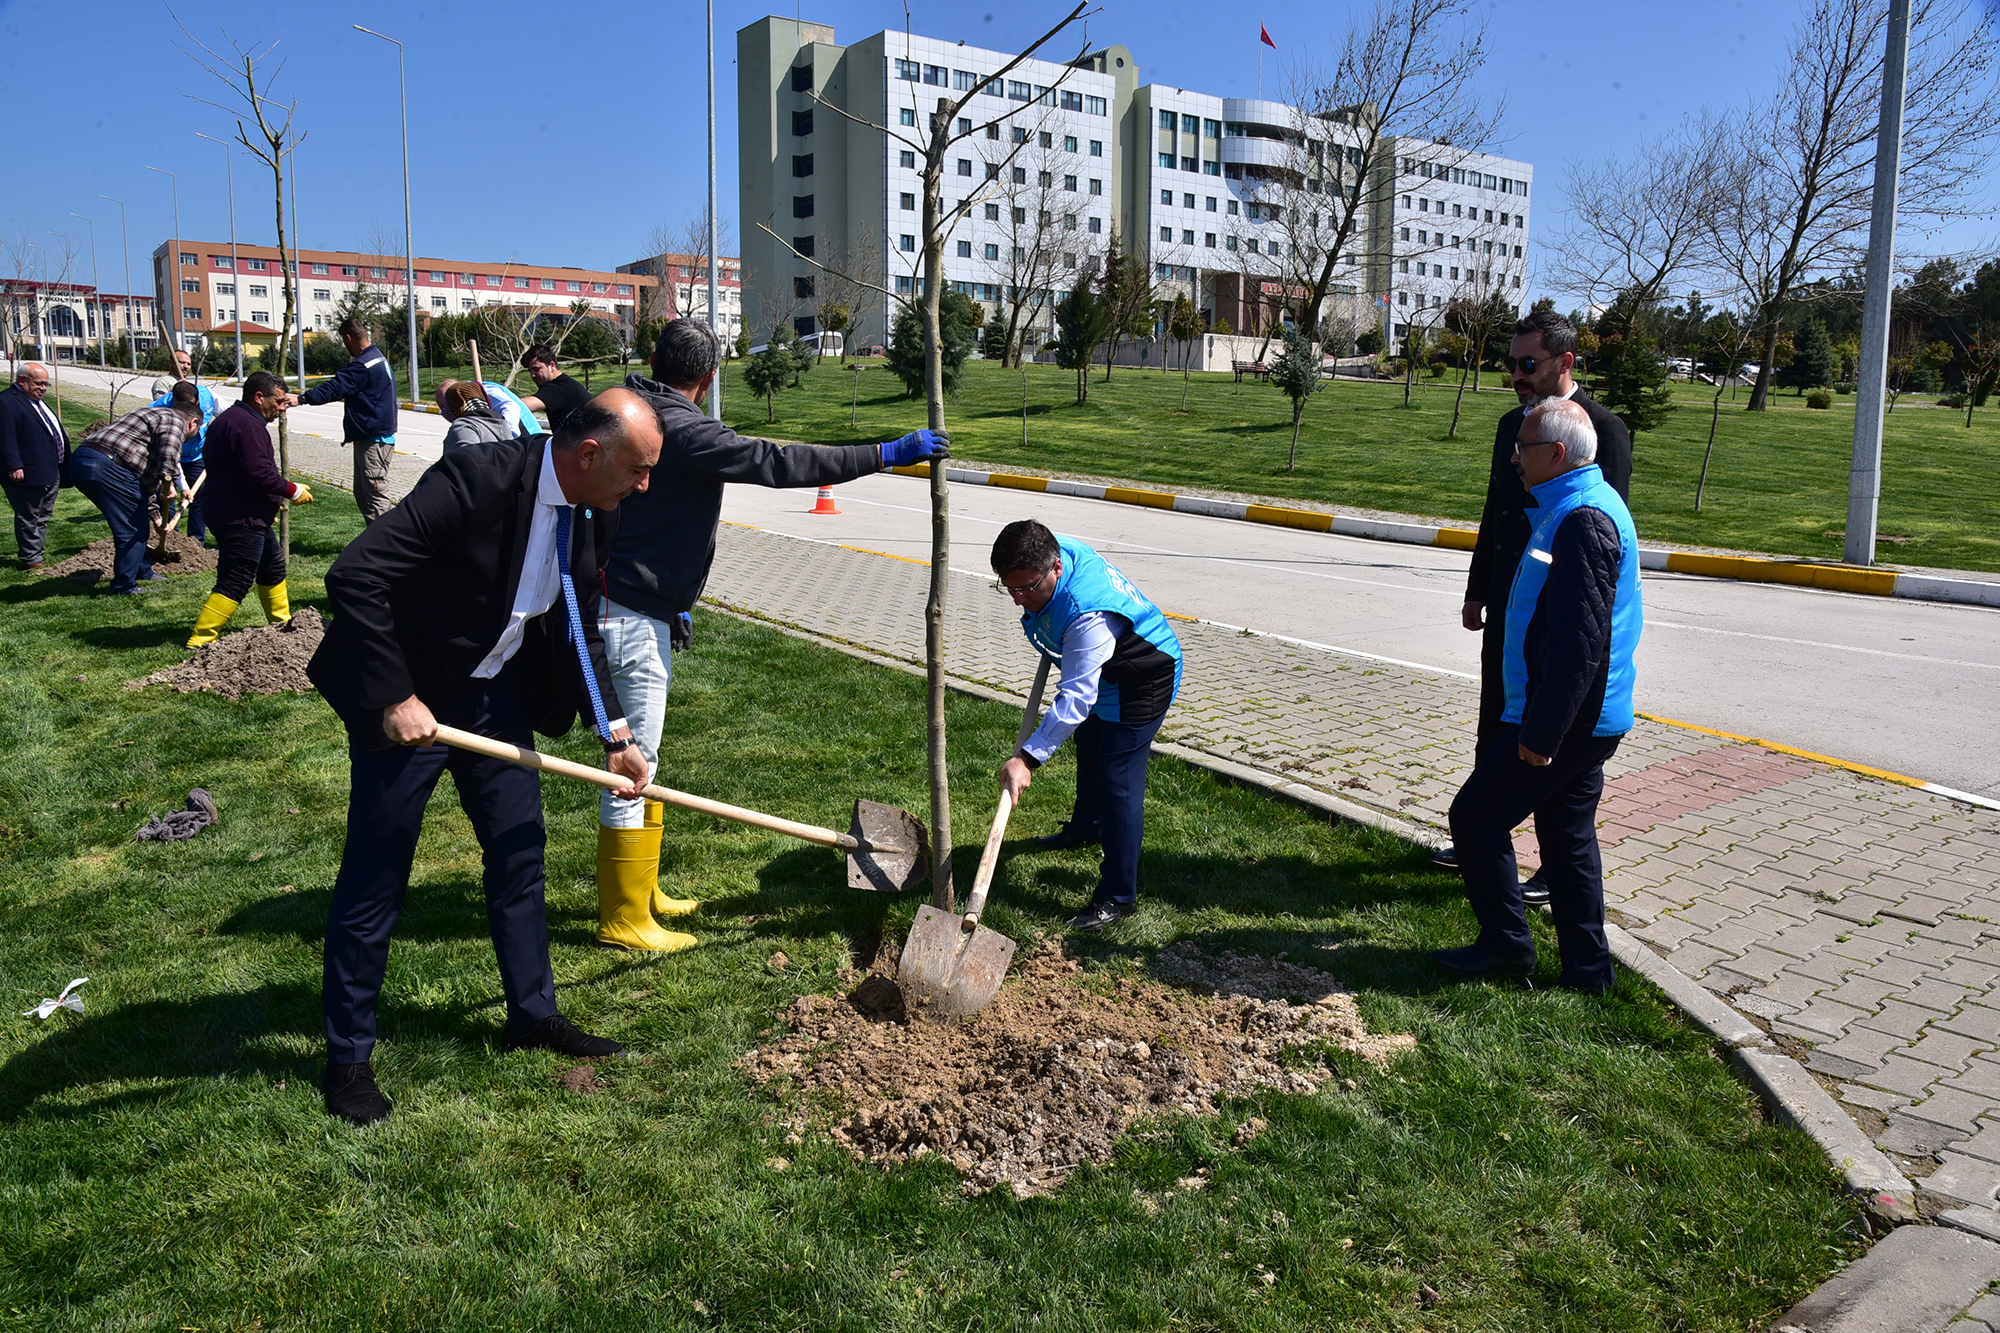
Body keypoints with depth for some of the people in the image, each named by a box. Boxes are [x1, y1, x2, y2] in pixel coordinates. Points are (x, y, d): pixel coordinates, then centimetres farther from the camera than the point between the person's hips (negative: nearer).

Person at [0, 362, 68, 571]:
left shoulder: (37, 401, 18)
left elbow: (54, 430, 25)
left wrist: (65, 463, 24)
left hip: (50, 473, 10)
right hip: (27, 475, -10)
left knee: (43, 517, 17)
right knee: (29, 518, -2)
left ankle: (38, 552, 27)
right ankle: (30, 559, 4)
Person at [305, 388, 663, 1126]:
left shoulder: (593, 514, -4)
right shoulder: (478, 477, -28)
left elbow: (579, 631, 9)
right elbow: (354, 575, -29)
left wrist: (615, 735, 6)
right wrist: (395, 698, -28)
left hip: (496, 693, 7)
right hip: (408, 698, -7)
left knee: (519, 851, 14)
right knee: (374, 879, 4)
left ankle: (532, 1010, 32)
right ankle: (348, 1056, 20)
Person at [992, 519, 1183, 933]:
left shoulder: (1088, 616, -43)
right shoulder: (1047, 554, -19)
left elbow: (1075, 698, -43)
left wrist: (1027, 758, -46)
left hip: (1140, 684, -10)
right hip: (1099, 673, 10)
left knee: (1118, 784, -12)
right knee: (1089, 752, 29)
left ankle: (1118, 897, -4)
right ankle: (1086, 827, 56)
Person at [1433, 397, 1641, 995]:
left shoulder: (1582, 521, -20)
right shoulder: (1585, 506, 14)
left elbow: (1579, 642, -25)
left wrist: (1541, 731, -23)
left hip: (1563, 721, -10)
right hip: (1585, 720, 10)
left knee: (1476, 816, -1)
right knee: (1567, 834, 15)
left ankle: (1506, 945, 10)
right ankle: (1586, 969, 22)